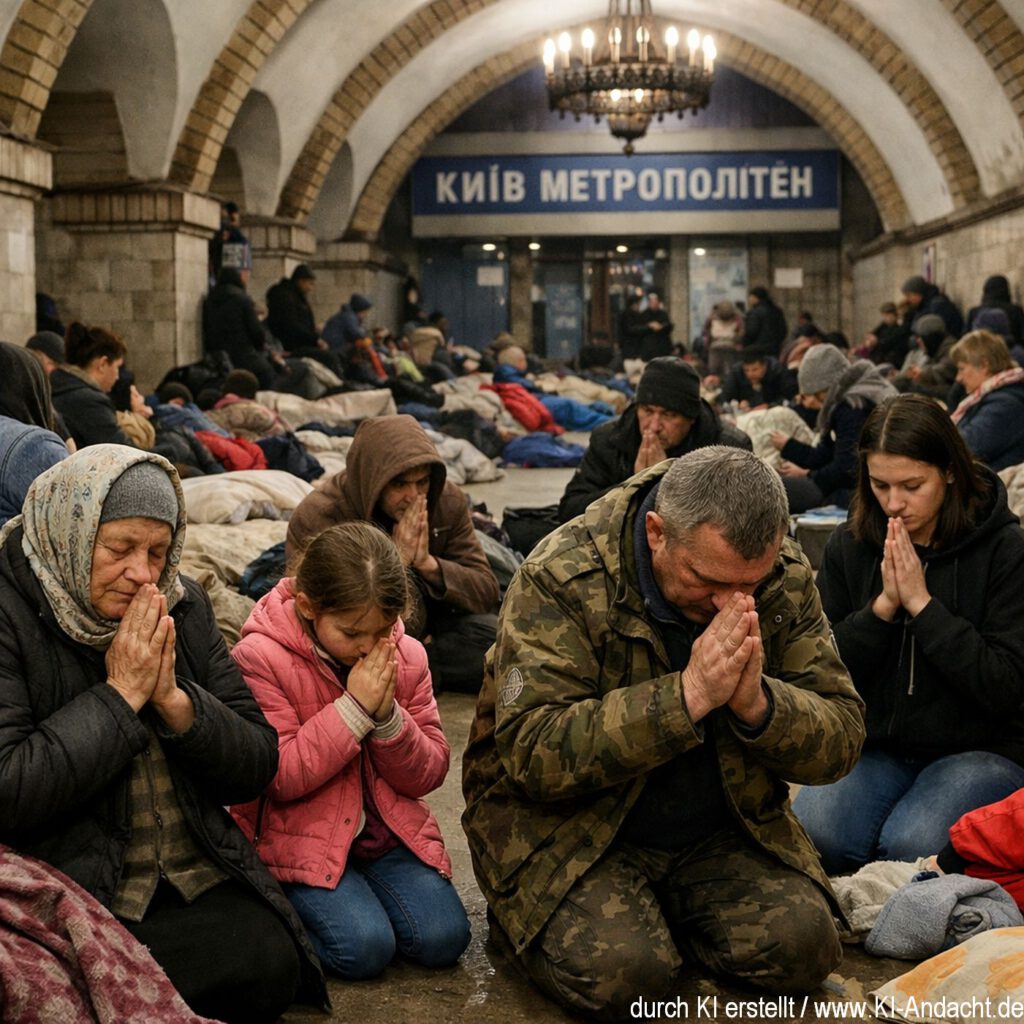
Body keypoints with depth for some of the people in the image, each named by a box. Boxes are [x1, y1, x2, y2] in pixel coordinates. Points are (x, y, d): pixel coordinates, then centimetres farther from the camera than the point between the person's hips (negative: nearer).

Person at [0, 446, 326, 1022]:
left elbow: (257, 769, 5)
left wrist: (173, 697, -12)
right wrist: (121, 694, -17)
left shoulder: (183, 606, 7)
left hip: (198, 881, 6)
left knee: (269, 965, -17)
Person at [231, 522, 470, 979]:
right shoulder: (259, 658, -13)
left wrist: (387, 716, -18)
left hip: (388, 832, 4)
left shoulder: (406, 655, 0)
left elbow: (429, 774, 1)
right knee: (365, 948, -24)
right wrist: (355, 707, -23)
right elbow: (280, 777, -18)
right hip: (301, 840, -4)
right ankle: (294, 901, 6)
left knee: (443, 938, -16)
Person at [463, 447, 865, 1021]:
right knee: (622, 971, -27)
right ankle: (529, 917, 6)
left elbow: (843, 741, -6)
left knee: (804, 948, -16)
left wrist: (757, 702, -28)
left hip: (724, 827, 5)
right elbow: (533, 752, -29)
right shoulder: (562, 579, -22)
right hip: (571, 821, -4)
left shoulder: (788, 580, -8)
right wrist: (688, 695, -35)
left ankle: (663, 910, 12)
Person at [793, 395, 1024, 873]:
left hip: (980, 750, -3)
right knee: (811, 833, -26)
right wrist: (883, 605, -14)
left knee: (910, 845, -31)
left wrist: (921, 603, -18)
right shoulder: (849, 547, 3)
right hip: (876, 748, 3)